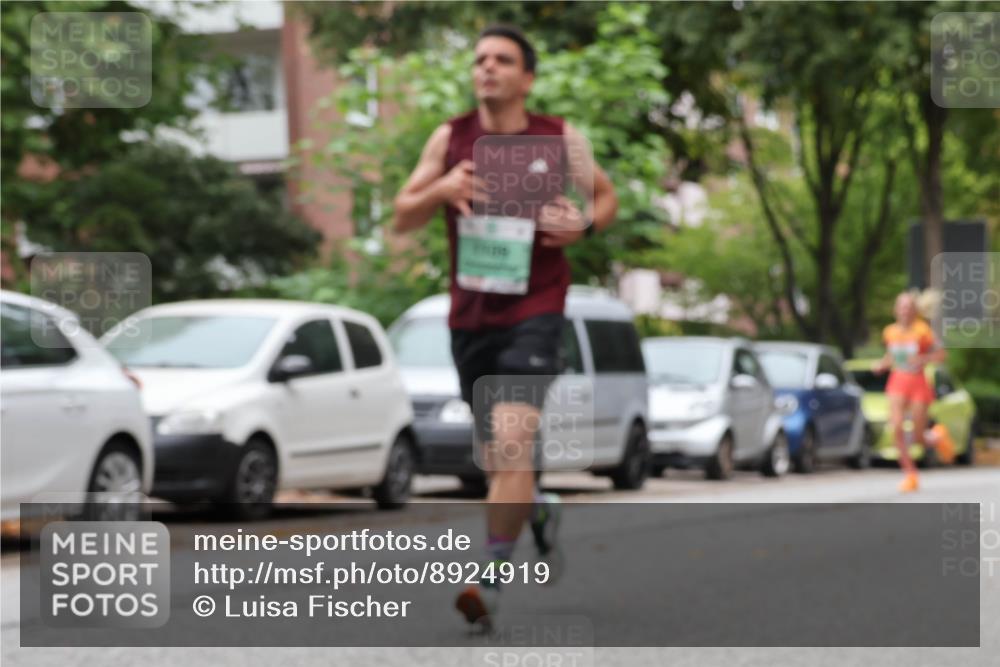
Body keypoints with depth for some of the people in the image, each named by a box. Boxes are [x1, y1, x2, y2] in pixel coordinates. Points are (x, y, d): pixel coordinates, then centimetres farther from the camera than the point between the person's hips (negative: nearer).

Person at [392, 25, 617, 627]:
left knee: (511, 442, -21)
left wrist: (585, 225, -8)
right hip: (470, 318, 3)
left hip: (535, 313, -3)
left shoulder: (561, 139, 0)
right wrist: (439, 190, -15)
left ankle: (491, 579, -18)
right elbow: (402, 219, 6)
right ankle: (539, 510, 46)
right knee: (498, 459, 13)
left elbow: (606, 196, 14)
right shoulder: (451, 139, 4)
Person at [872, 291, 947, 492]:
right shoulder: (890, 332, 2)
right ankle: (910, 474, -10)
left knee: (918, 438, 1)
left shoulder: (922, 330, -10)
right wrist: (882, 364, 1)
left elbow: (941, 354, -8)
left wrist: (922, 360, -24)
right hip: (898, 382, 3)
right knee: (897, 427, -19)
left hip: (918, 383, -3)